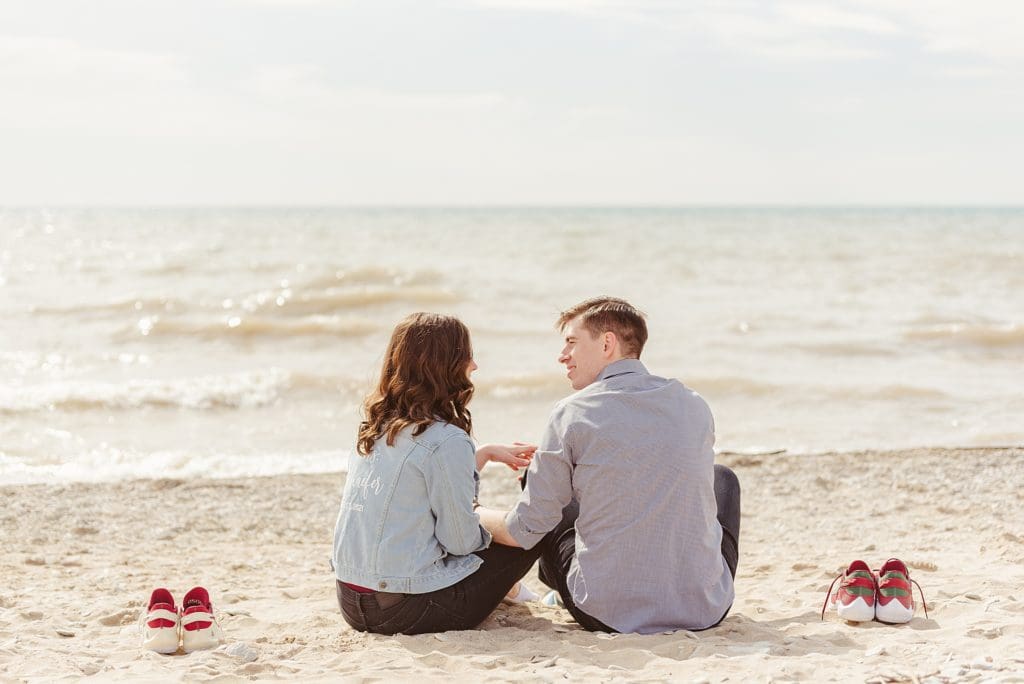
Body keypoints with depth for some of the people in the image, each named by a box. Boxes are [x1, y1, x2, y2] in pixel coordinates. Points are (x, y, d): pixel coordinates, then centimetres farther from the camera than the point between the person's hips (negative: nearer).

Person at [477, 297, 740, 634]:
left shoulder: (572, 413, -8)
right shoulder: (695, 407, 3)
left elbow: (524, 533, -2)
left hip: (606, 615, -2)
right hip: (706, 611, 2)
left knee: (543, 486, 22)